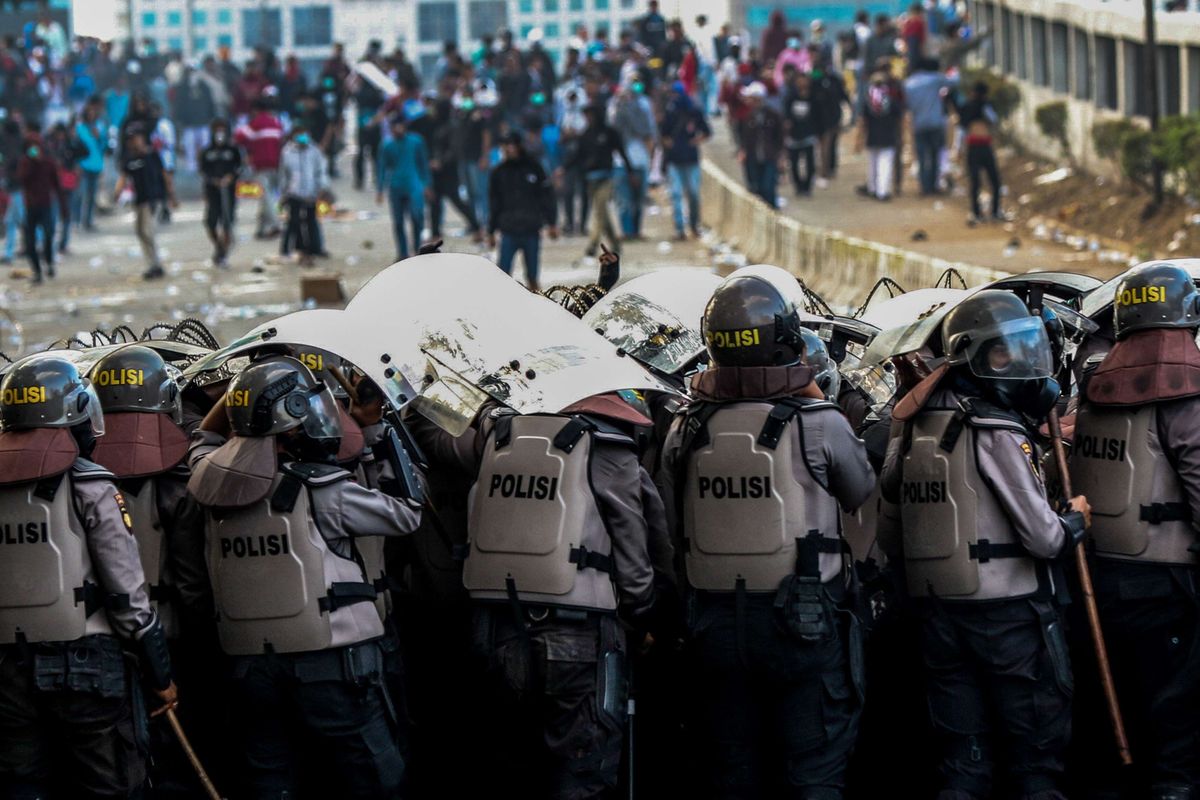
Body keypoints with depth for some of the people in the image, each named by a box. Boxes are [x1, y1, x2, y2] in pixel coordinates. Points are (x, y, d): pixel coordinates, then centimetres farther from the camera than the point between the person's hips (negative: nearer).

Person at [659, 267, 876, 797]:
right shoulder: (818, 424, -12)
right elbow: (863, 493, 5)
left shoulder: (685, 430, -1)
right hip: (801, 620, -4)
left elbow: (671, 532, 4)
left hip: (715, 624, 4)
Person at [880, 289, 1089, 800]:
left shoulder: (917, 425, 6)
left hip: (936, 608, 7)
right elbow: (1043, 537, -16)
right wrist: (1077, 521, 4)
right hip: (1008, 611, -7)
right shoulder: (998, 432, -15)